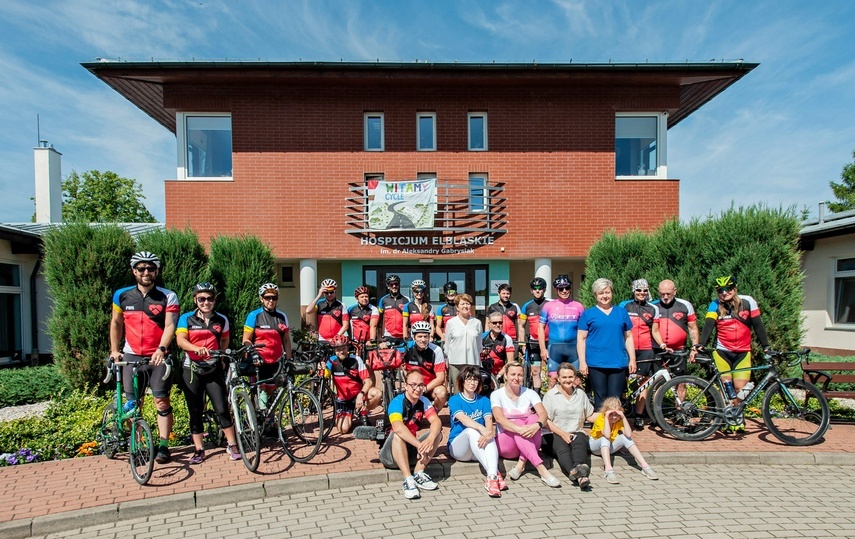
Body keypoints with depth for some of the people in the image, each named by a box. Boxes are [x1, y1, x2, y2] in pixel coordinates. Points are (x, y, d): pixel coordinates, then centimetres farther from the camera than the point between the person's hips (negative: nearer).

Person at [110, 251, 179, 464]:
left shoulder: (168, 296, -4)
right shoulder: (122, 295, 5)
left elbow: (170, 325, -11)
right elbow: (116, 323, 16)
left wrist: (161, 349, -25)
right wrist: (114, 350, 11)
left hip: (158, 357, -2)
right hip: (131, 356, 3)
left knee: (162, 401, -2)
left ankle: (163, 446, 6)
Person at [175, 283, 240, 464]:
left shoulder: (221, 320, 4)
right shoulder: (186, 318, -2)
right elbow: (180, 340, -16)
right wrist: (197, 348, -34)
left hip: (214, 369, 0)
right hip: (192, 370, 0)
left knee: (222, 409, -4)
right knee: (195, 412, 7)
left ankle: (232, 445, 11)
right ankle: (199, 450, 20)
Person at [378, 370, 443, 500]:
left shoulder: (423, 401, -4)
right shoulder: (397, 402, -20)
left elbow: (436, 421, -19)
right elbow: (398, 428, -39)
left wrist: (431, 438, -39)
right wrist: (420, 445, -45)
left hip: (411, 450, 5)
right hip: (391, 454, -5)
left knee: (437, 433, -14)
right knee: (398, 435, -34)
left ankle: (418, 474, -19)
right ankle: (408, 480, -35)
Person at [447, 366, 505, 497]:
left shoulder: (484, 400, 9)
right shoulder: (454, 400, -2)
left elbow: (489, 421, -9)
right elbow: (463, 419, -23)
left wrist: (489, 433, -34)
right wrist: (482, 429, -42)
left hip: (479, 450, 3)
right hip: (458, 448, -2)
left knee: (490, 433, -30)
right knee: (471, 430, -34)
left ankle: (492, 477, -49)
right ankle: (495, 474, -45)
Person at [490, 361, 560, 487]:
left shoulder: (530, 393, 5)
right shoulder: (496, 395, -2)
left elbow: (543, 413, -13)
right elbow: (499, 418, -20)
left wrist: (537, 425, -36)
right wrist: (519, 429, -38)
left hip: (530, 443, 3)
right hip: (505, 444, -2)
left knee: (533, 418, -25)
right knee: (519, 422, -31)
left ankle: (521, 464, -32)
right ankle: (541, 469, -42)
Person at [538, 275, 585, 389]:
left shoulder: (578, 306, 6)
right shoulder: (548, 306, 3)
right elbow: (541, 327, 5)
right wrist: (543, 349, -1)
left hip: (573, 347, 1)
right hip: (554, 347, -1)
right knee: (553, 378, 0)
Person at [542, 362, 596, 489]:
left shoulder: (580, 394, 21)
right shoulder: (550, 395, 7)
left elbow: (590, 416, 24)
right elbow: (546, 420, -1)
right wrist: (563, 434, -13)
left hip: (577, 433, 3)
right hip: (556, 434, -3)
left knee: (579, 445, -34)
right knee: (562, 448, -36)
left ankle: (578, 469, -61)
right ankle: (579, 476, -61)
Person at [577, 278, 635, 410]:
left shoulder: (622, 312, 13)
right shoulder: (588, 314, 5)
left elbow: (628, 337, 14)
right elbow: (581, 339, 2)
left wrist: (632, 359, 7)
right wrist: (582, 362, -5)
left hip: (618, 363, 2)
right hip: (596, 364, -2)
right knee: (600, 400, 4)